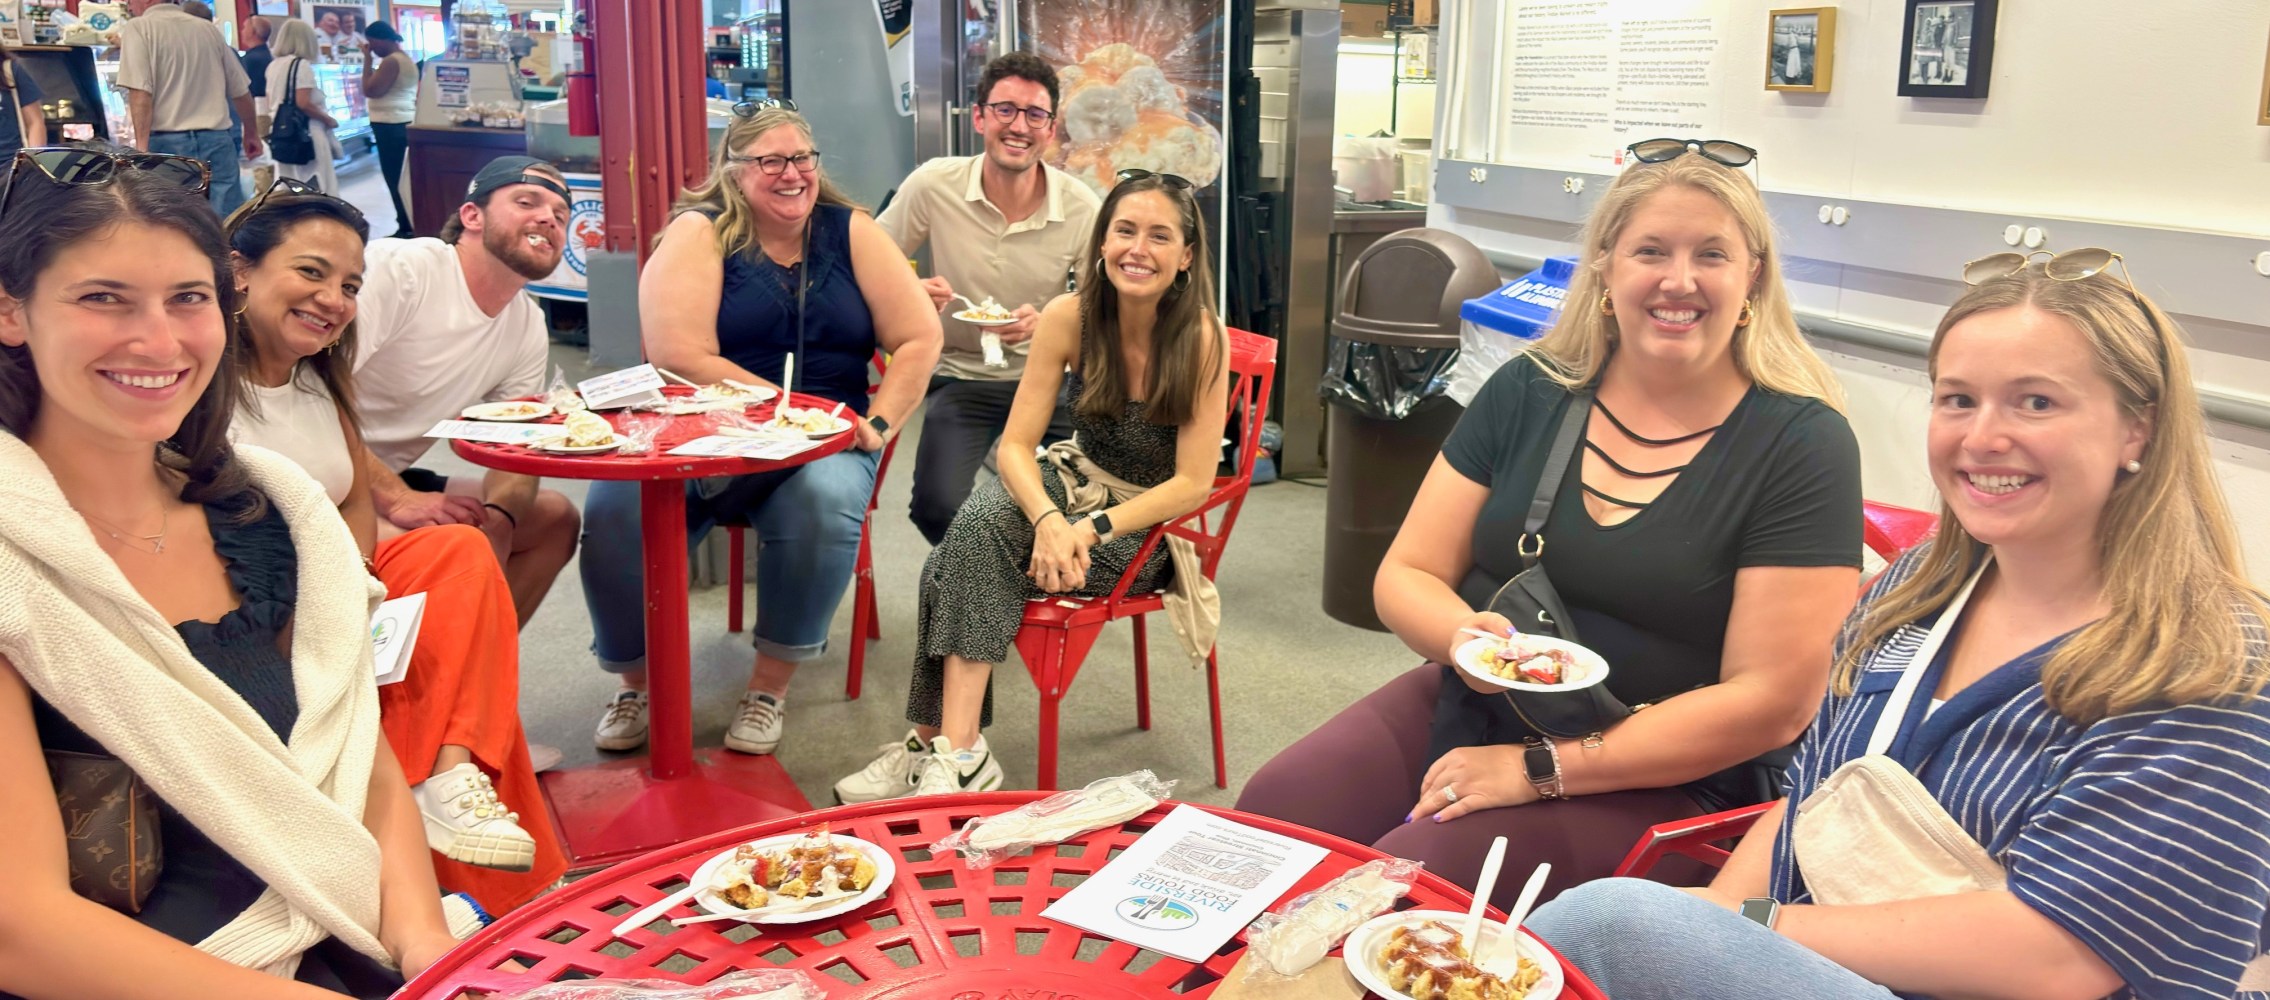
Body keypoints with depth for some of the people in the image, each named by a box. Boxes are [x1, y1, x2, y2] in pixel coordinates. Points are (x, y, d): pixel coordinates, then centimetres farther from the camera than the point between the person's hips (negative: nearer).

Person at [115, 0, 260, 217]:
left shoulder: (138, 28, -1)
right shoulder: (208, 30, 15)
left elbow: (141, 93, -14)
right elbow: (241, 91, 21)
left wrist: (141, 147, -17)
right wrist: (251, 133, 35)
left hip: (169, 144, -4)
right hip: (217, 141, 4)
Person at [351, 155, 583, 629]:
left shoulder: (529, 329, 5)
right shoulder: (399, 269, -18)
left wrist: (497, 518, -18)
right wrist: (397, 499, -30)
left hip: (393, 480, 8)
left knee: (554, 517, 6)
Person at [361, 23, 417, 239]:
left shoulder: (390, 61, -15)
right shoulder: (405, 59, 17)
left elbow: (370, 90, -17)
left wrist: (367, 61, -11)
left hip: (390, 126, -11)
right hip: (404, 123, 11)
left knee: (393, 178, -8)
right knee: (401, 178, 12)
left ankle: (407, 228, -7)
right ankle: (409, 226, 14)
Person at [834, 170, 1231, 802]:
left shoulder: (1201, 338, -20)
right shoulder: (1070, 318, -10)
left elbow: (1193, 483, -18)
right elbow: (1016, 443, -10)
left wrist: (1092, 529, -28)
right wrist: (1047, 520, -30)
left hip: (1148, 529, -4)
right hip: (1074, 485, 4)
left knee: (962, 566, -26)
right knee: (978, 522, -30)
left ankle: (941, 746, -19)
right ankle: (958, 752, -29)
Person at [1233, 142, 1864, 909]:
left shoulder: (1803, 447, -8)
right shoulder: (1529, 393, 4)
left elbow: (1773, 701, -13)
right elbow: (1405, 575, 5)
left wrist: (1541, 768, -17)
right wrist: (1463, 636, -20)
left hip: (1654, 782, -4)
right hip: (1464, 708, 5)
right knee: (1269, 816, -18)